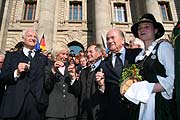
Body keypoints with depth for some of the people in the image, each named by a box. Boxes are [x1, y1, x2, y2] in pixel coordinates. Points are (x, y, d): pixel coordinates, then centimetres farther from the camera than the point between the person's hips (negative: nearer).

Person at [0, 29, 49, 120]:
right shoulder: (11, 56, 10)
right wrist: (16, 72, -12)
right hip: (15, 102, -1)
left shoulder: (43, 59, 14)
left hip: (37, 103, 1)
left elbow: (46, 80, 10)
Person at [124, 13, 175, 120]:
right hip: (143, 105, 5)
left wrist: (147, 90, -19)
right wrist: (131, 89, -1)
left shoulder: (163, 46, -5)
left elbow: (173, 78, -15)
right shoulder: (140, 55, 12)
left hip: (161, 104, -5)